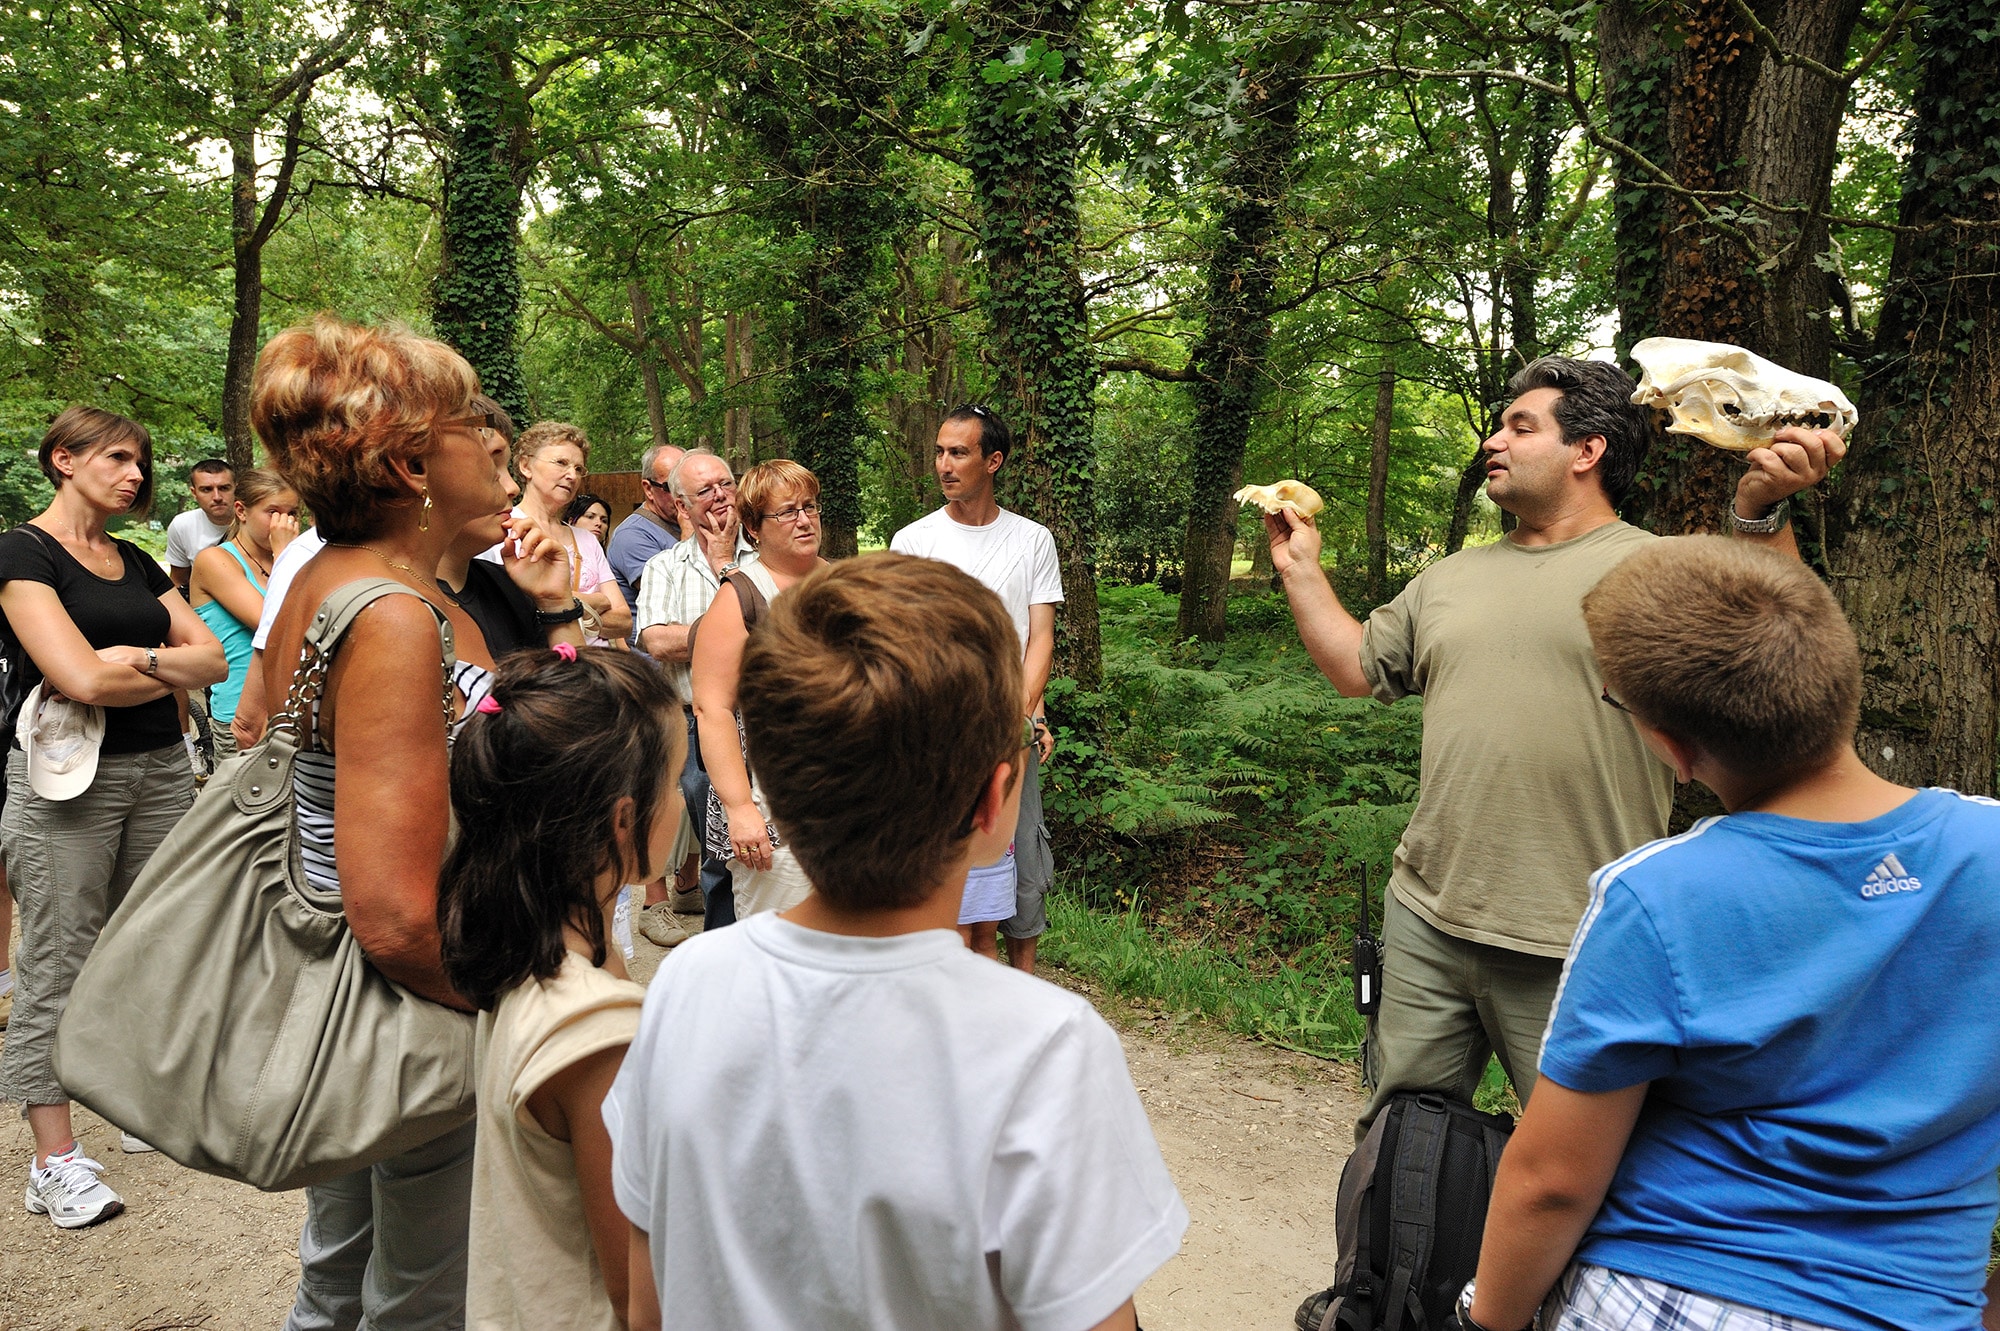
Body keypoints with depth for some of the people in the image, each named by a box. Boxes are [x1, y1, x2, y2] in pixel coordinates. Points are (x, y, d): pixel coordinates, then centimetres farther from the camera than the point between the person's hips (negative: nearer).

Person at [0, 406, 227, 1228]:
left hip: (160, 769, 6)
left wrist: (139, 658, -10)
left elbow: (214, 658, 7)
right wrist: (171, 668, -2)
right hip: (68, 781, -6)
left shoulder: (135, 562, 15)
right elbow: (82, 677, -17)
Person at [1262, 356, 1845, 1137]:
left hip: (1575, 952, -5)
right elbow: (1356, 668, 20)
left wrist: (1761, 511, -31)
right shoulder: (1451, 577, 14)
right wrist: (1300, 568, 18)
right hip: (1427, 918, 6)